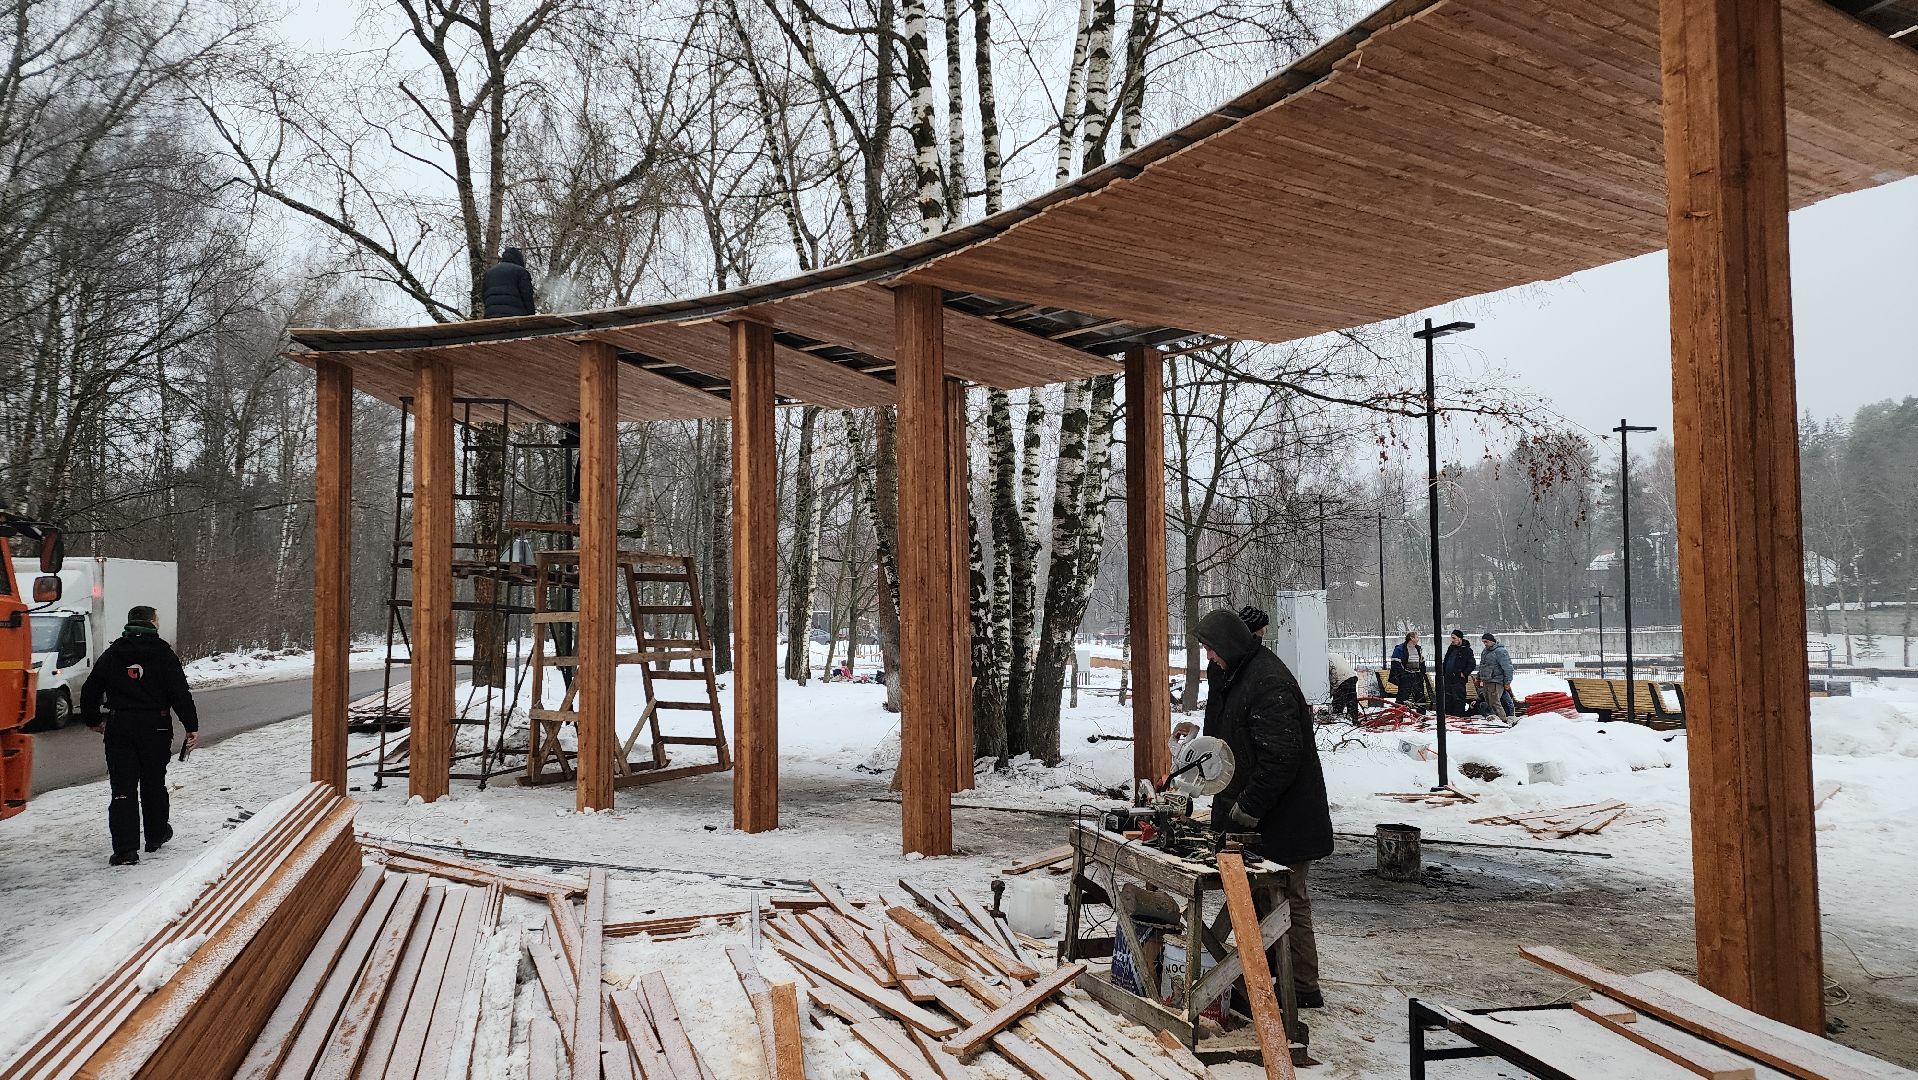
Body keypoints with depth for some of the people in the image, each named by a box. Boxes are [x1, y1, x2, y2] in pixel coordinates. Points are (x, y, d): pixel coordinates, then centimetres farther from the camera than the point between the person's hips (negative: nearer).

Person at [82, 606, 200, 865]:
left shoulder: (111, 654, 6)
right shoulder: (163, 653, -5)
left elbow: (90, 690, 11)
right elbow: (180, 693, -10)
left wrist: (93, 720, 26)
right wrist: (191, 726, -6)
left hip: (118, 727, 2)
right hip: (155, 727, -2)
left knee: (122, 789, 1)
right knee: (153, 784, 15)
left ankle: (125, 850, -5)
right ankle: (156, 836, 29)